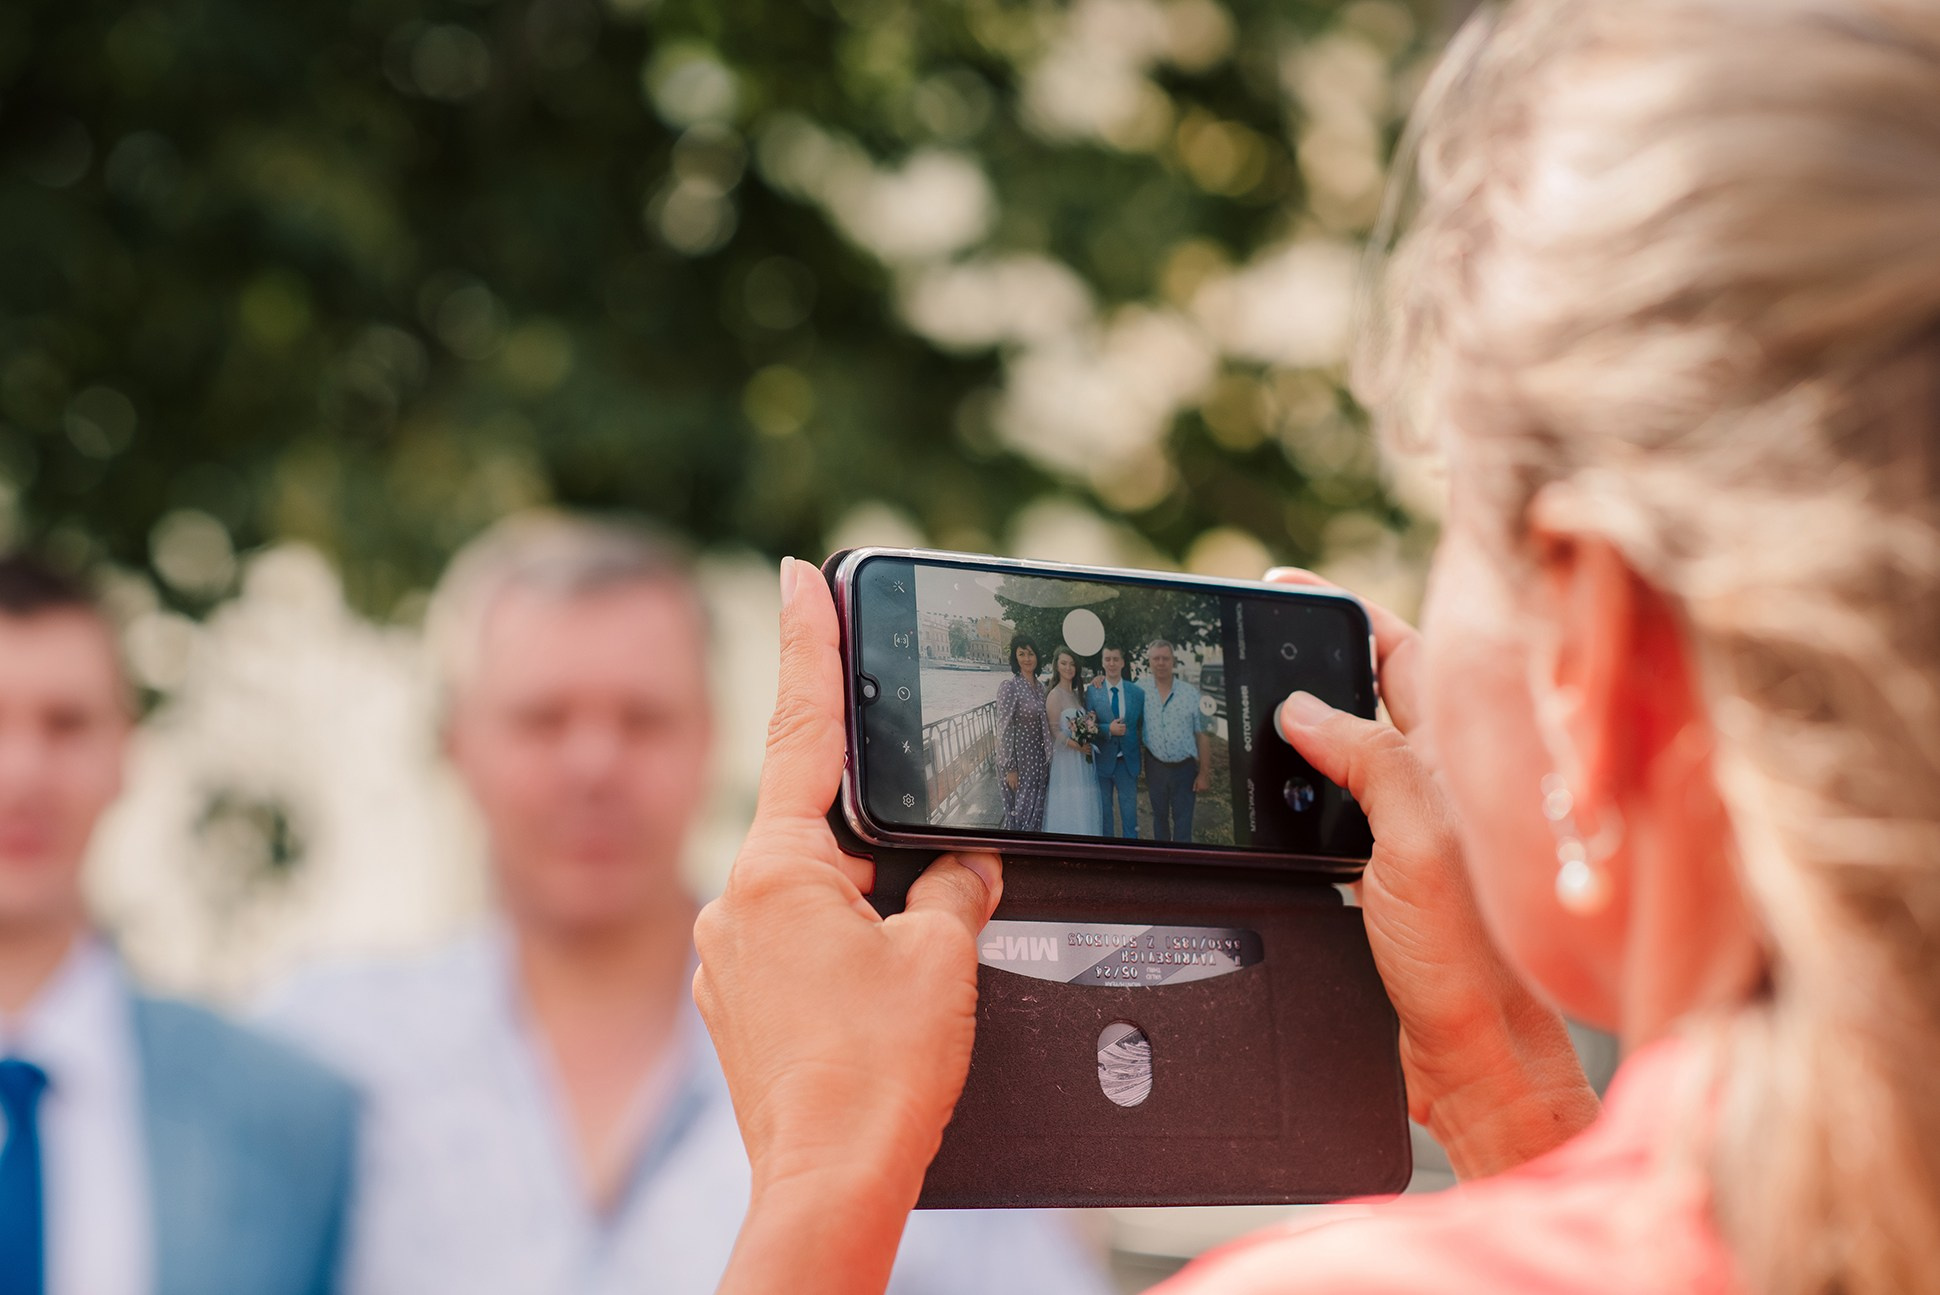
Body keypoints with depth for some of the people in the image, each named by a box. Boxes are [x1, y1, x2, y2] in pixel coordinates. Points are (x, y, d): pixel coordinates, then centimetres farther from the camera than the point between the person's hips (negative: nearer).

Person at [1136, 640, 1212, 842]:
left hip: (1185, 767, -2)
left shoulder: (1191, 693, -6)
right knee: (1159, 818, 15)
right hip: (1155, 766, 2)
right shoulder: (1141, 689, -2)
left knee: (1183, 824, 0)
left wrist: (1204, 774, -5)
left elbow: (1203, 735, -3)